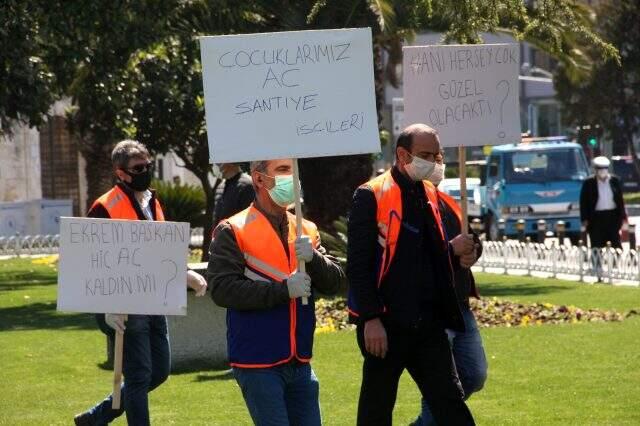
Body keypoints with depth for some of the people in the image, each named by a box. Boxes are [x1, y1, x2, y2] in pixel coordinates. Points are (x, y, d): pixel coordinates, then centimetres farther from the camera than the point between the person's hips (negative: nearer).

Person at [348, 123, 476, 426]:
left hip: (427, 322, 7)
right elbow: (358, 264, -13)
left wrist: (453, 251, 2)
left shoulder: (430, 194, 14)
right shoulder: (371, 196, -9)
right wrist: (371, 319, -19)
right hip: (386, 325, -7)